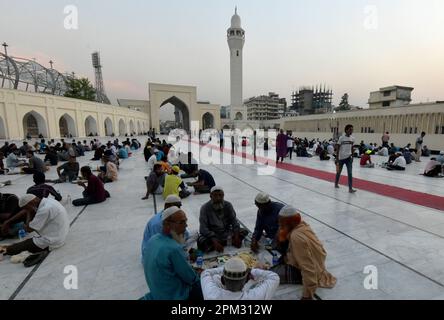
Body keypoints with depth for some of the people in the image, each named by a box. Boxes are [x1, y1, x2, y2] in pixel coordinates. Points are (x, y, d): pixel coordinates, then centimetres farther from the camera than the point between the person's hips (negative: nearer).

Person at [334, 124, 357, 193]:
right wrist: (337, 158, -12)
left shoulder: (352, 138, 2)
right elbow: (337, 148, -9)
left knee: (350, 173, -6)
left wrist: (352, 156, 14)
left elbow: (352, 148, 14)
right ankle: (336, 183, 35)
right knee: (339, 171, 13)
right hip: (341, 157, -3)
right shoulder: (342, 138, -11)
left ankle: (350, 188, -6)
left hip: (349, 157, 3)